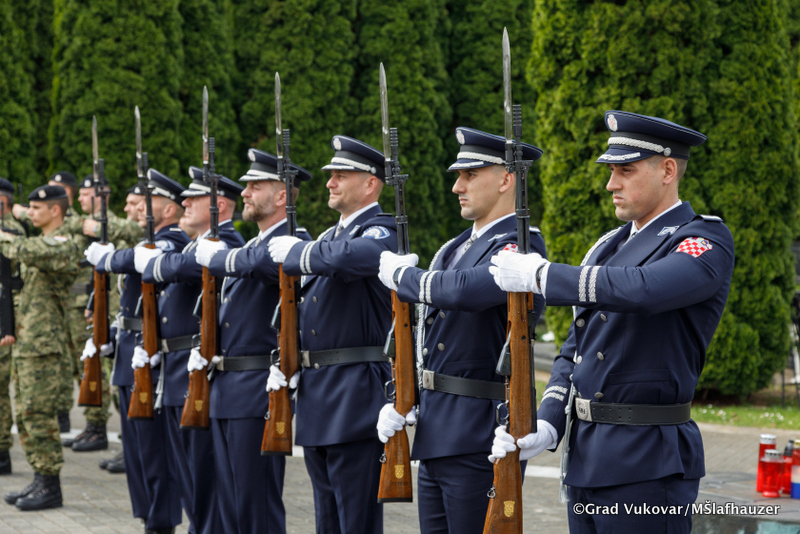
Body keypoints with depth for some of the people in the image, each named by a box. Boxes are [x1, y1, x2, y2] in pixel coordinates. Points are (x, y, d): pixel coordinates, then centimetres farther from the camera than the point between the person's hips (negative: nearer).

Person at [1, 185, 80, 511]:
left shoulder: (62, 245, -12)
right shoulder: (42, 243, 19)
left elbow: (26, 253, -32)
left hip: (43, 344, -10)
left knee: (39, 414, -8)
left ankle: (50, 487, -3)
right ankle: (40, 480, 18)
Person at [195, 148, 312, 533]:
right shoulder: (249, 244, 19)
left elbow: (258, 262, -33)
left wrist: (213, 255, -16)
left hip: (259, 389, -9)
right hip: (225, 387, 9)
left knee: (258, 503, -5)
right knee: (230, 500, 13)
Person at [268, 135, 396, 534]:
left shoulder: (382, 233, -10)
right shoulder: (330, 235, 19)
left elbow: (348, 258, -33)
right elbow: (302, 304, 24)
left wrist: (295, 252, -15)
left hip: (356, 395, -9)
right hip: (315, 393, 9)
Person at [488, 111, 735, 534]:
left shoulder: (706, 241, -8)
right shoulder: (608, 246, 17)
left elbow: (642, 289, -29)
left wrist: (539, 276, -19)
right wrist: (548, 426, 1)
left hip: (647, 465, -8)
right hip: (584, 460, 8)